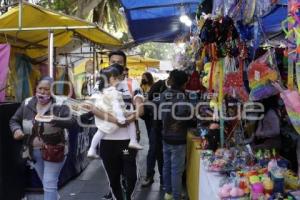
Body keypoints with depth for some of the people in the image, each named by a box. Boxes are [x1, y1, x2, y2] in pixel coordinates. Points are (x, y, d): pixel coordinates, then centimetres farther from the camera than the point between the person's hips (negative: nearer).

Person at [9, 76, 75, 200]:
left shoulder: (60, 106, -14)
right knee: (46, 183, 22)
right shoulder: (27, 104, -1)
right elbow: (14, 120, 7)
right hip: (33, 151, 5)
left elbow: (71, 121, -26)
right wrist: (16, 129, -17)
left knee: (49, 185, -2)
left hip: (54, 151, -5)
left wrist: (56, 120, -46)